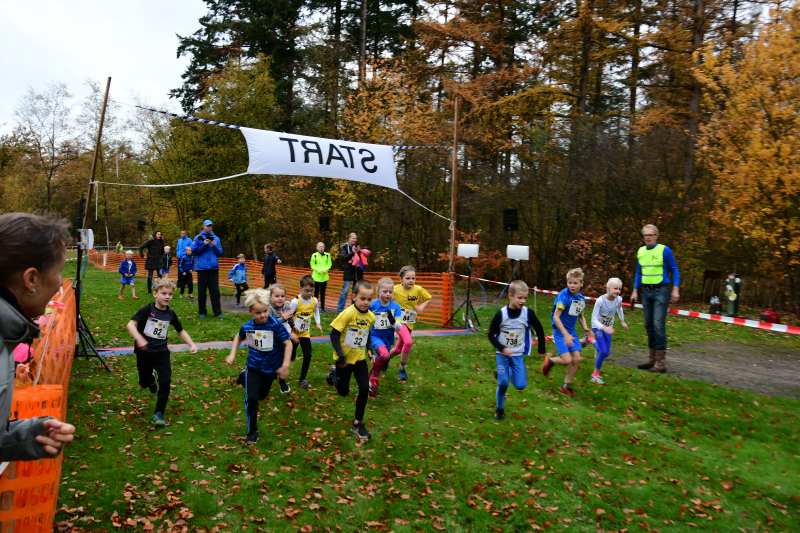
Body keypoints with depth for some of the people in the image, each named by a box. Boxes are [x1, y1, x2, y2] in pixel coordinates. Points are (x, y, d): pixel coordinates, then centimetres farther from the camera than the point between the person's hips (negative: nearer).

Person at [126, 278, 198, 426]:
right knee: (144, 383, 14)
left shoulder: (170, 313, 0)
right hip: (144, 352, -2)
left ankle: (158, 414, 4)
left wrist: (191, 344, 1)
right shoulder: (148, 310, -13)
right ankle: (152, 377, 52)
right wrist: (139, 338, -40)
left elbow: (181, 331, 12)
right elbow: (131, 324, -23)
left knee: (165, 382, -12)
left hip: (162, 352, 2)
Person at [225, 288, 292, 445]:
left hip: (271, 368, 0)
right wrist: (232, 355, 3)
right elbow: (238, 338, 11)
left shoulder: (276, 325, -23)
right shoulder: (247, 327, -12)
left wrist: (285, 366, -22)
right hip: (253, 367, 0)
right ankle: (252, 432, 4)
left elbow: (288, 344, -18)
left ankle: (245, 377, 56)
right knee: (251, 398, -12)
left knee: (261, 396, 22)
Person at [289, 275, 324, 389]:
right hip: (294, 333, -4)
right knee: (291, 357, 8)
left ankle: (302, 380, 8)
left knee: (308, 356, -5)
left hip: (305, 333, 4)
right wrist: (292, 327, -22)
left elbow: (316, 311, 15)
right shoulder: (296, 301, -21)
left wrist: (318, 323, 4)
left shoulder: (314, 301, -6)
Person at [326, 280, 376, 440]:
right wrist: (340, 356, -25)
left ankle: (358, 422, 11)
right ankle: (333, 374, 44)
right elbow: (334, 335, -20)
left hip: (360, 358, 4)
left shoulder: (371, 317, -5)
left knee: (364, 388, -5)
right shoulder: (347, 313, -22)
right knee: (343, 391, 11)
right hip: (344, 359, -4)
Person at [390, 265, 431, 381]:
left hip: (410, 323, 4)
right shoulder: (395, 290, -14)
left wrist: (422, 306, -12)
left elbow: (428, 299, 5)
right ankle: (402, 369, -9)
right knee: (408, 342, -28)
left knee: (398, 349, 14)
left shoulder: (418, 289, -9)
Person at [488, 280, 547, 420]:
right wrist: (503, 349, -21)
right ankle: (499, 408, 19)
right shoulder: (501, 314, -16)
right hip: (502, 354, -2)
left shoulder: (528, 313, -12)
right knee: (503, 383, -7)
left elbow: (539, 330, 1)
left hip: (518, 354, 2)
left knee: (520, 385, -6)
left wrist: (541, 349, 7)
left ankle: (510, 372, 27)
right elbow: (491, 335, -9)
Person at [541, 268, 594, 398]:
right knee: (567, 360, -15)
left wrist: (585, 328, 2)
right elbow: (556, 317, -21)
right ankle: (550, 360, 19)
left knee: (576, 359, 0)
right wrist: (565, 335, -26)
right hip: (560, 331, -6)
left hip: (571, 331, 7)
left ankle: (565, 387, 16)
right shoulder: (564, 296, -19)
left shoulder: (582, 299, 3)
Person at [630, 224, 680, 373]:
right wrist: (635, 291, 14)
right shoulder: (641, 251, 11)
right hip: (646, 292, 6)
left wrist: (675, 290, -9)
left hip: (661, 291, -6)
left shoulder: (664, 250, -4)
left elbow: (675, 270, -1)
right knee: (649, 325, 9)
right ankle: (652, 359, 18)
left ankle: (661, 362, -7)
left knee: (658, 325, -12)